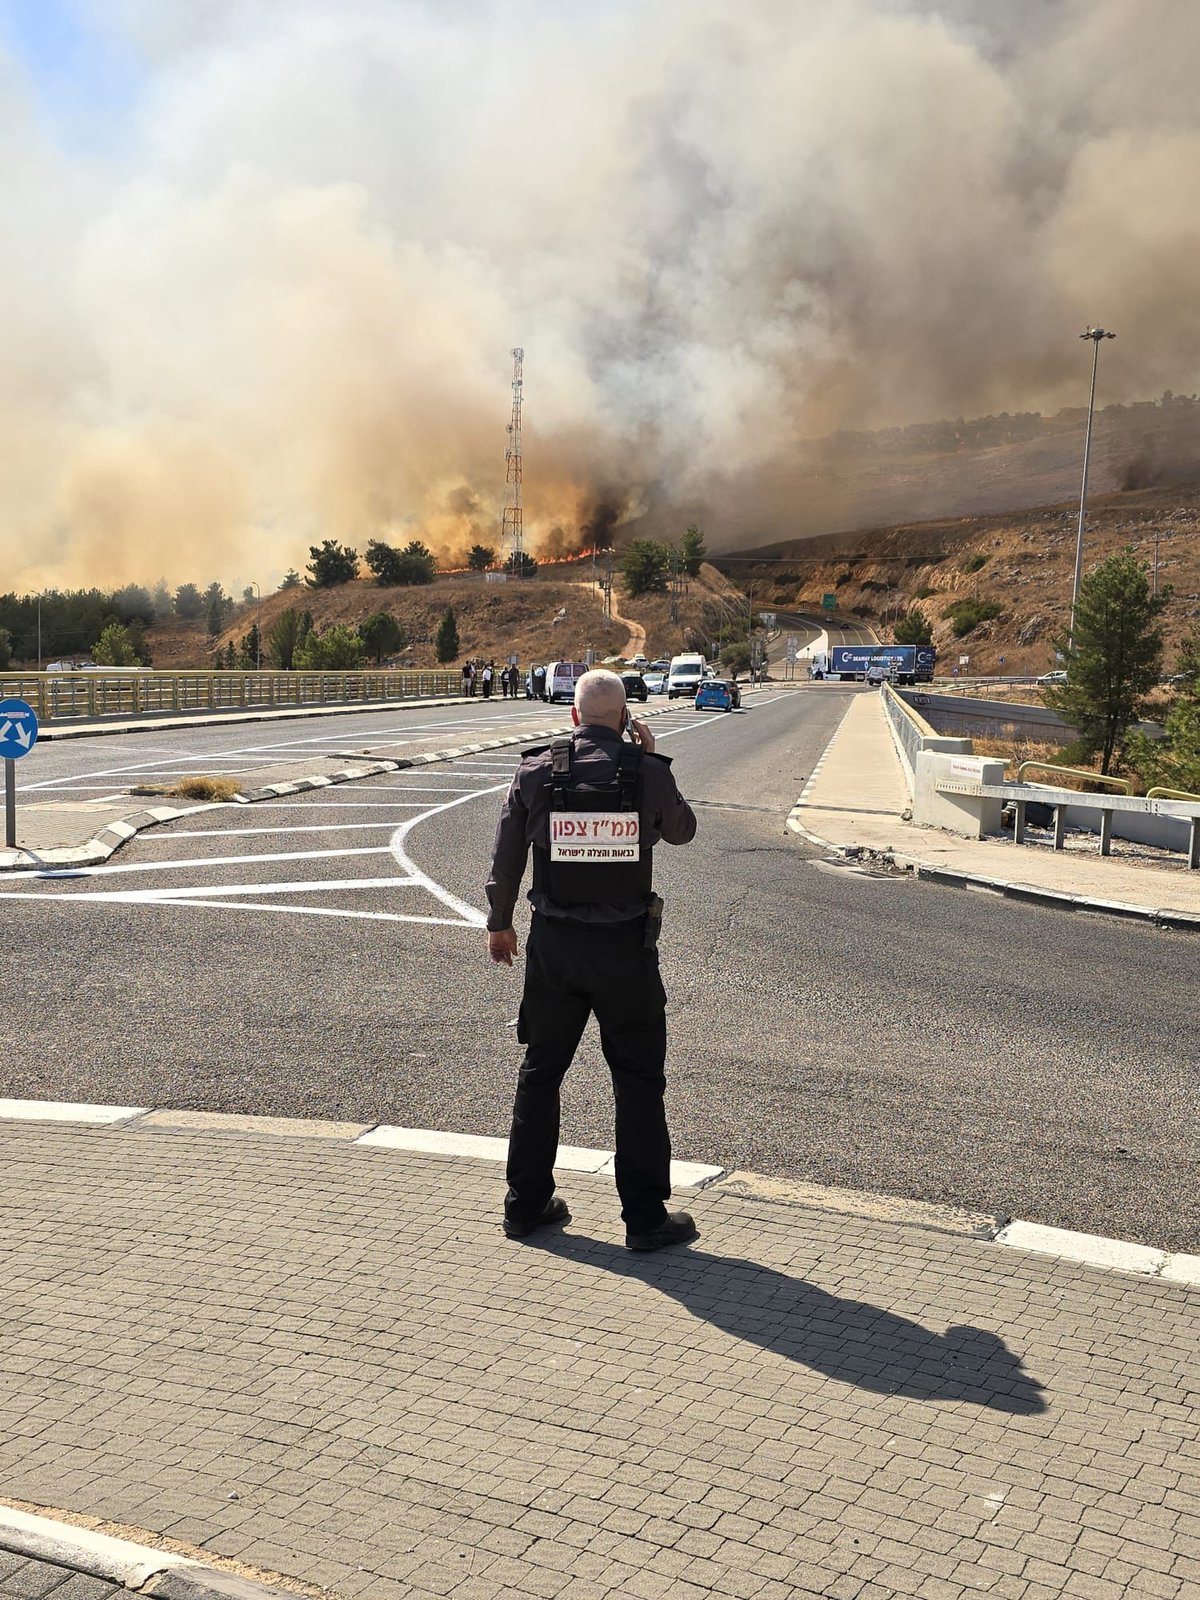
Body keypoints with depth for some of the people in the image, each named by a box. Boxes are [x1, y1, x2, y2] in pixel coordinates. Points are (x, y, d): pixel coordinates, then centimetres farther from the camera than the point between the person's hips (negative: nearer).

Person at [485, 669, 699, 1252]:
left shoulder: (535, 772, -3)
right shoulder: (647, 772, -10)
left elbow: (507, 856, 5)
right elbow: (682, 830, 10)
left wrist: (499, 922, 19)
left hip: (553, 942, 3)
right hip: (625, 947, -2)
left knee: (541, 1071, 16)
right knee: (639, 1080, 8)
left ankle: (526, 1203, 25)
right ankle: (646, 1217, 13)